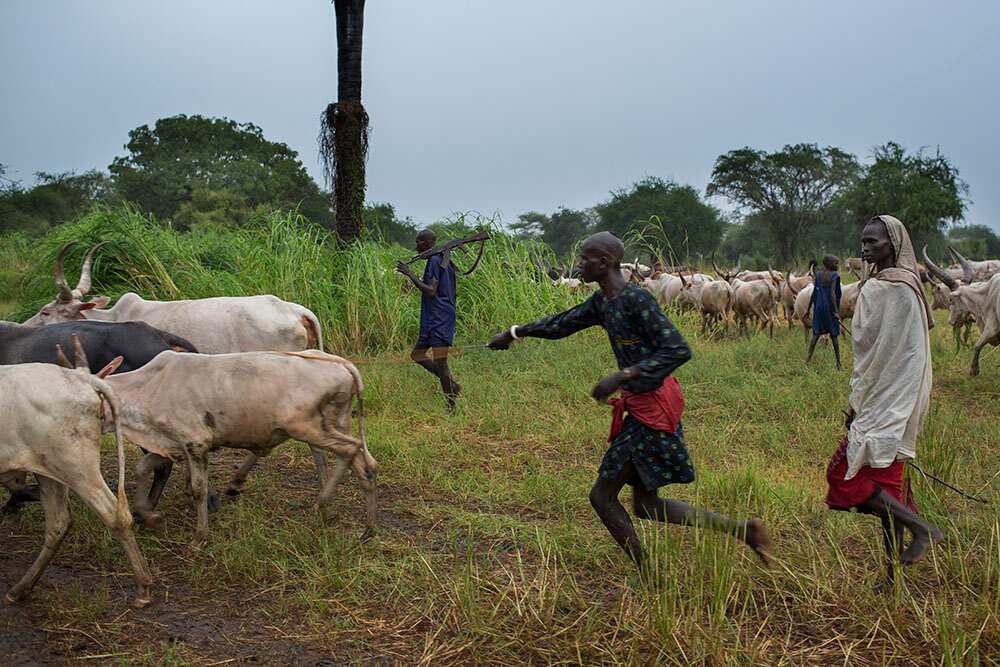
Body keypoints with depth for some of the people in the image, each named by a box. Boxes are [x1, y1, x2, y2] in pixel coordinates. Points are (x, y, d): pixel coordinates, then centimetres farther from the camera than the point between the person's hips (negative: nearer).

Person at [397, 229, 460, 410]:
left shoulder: (434, 261, -13)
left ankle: (451, 407, -4)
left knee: (440, 362, -9)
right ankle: (452, 386, 12)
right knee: (417, 354, 14)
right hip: (432, 320, 11)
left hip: (440, 320, -11)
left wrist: (410, 274, -20)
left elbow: (431, 291, -22)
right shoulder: (444, 260, 17)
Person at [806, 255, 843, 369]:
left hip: (818, 307, 4)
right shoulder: (835, 276, -10)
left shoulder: (817, 275, 4)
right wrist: (836, 311, -19)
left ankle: (809, 358, -1)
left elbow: (814, 292, 6)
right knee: (834, 335, 4)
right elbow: (832, 293, -17)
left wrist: (809, 307, 13)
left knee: (816, 334, 8)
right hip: (830, 308, -4)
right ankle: (838, 362, 7)